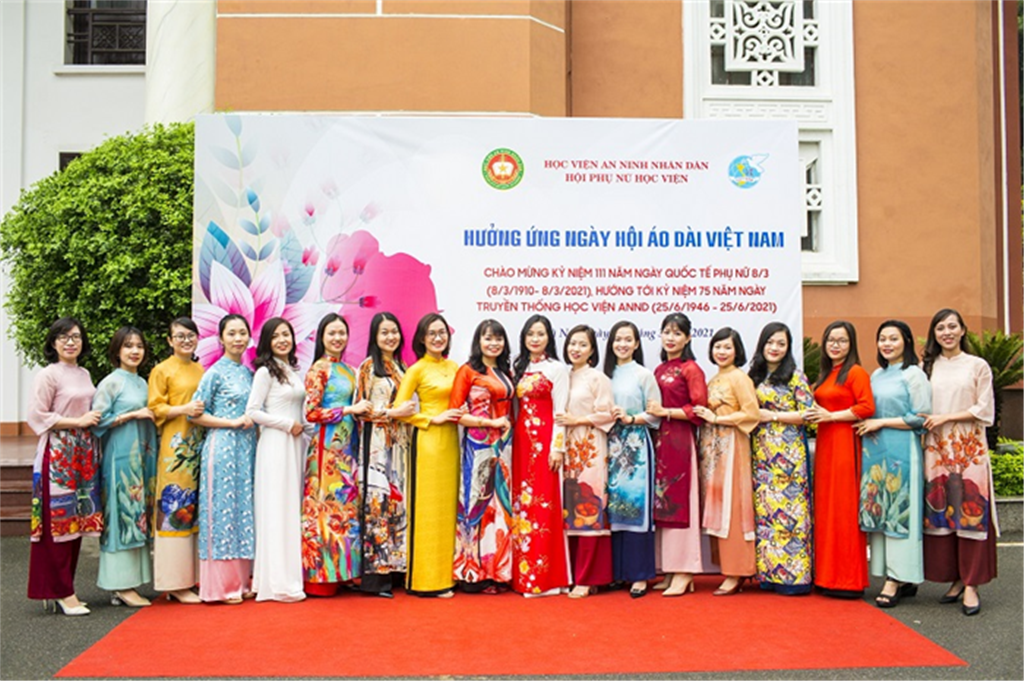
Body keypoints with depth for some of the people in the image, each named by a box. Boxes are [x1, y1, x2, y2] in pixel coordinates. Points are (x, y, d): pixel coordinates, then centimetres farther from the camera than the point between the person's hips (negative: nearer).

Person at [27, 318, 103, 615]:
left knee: (77, 521, 8)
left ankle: (62, 588, 16)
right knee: (58, 521, -4)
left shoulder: (84, 375, 15)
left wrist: (94, 419, 6)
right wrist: (77, 422, -12)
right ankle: (62, 592, 3)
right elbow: (37, 415, -11)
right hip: (57, 454, -7)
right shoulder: (48, 375, -5)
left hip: (83, 454, 7)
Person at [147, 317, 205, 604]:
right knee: (175, 506, -7)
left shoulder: (201, 370, 17)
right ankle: (177, 583, -1)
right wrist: (183, 409, -18)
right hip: (175, 445, -6)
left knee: (197, 507, 6)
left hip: (199, 443, 6)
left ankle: (195, 575, 13)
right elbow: (155, 408, -5)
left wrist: (205, 410, 6)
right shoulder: (162, 370, 1)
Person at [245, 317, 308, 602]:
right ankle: (278, 582, 1)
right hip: (275, 444, -7)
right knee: (277, 509, -5)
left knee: (293, 509, 8)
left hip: (295, 443, 7)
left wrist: (304, 426, 5)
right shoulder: (265, 371, -6)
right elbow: (252, 411, -12)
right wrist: (288, 424, -11)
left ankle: (291, 576, 15)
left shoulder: (293, 370, 15)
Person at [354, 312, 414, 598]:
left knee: (398, 498, 4)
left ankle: (392, 564, 11)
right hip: (377, 441, -6)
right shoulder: (368, 367, -1)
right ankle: (374, 575, -3)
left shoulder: (402, 367, 16)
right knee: (378, 498, -8)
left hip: (400, 441, 6)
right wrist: (394, 412, -13)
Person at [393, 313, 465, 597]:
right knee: (429, 508, -3)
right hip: (428, 442, -6)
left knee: (448, 506, 9)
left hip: (451, 441, 6)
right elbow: (399, 408, -8)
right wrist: (433, 418, -12)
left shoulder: (454, 367, 13)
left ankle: (445, 573, 18)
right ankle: (428, 579, 5)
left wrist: (462, 411, 4)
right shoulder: (417, 370, -4)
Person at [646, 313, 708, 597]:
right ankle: (670, 570, 14)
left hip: (680, 440, -7)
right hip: (658, 440, 7)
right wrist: (649, 413, 3)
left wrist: (665, 412, -13)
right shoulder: (659, 370, 15)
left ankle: (684, 573, 1)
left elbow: (699, 409, -12)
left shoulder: (691, 369, -5)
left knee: (679, 501, -5)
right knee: (661, 502, 7)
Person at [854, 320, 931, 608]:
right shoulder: (877, 375, 17)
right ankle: (903, 579, 12)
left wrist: (881, 422, -11)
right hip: (874, 451, 7)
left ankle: (896, 579, -2)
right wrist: (867, 426, 3)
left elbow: (921, 417, -10)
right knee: (878, 512, 5)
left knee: (898, 512, -6)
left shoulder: (914, 375, -3)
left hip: (901, 452, -7)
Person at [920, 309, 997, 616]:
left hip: (969, 448, -3)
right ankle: (956, 579, 10)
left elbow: (985, 411, -2)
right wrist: (925, 423, -1)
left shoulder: (978, 366, 4)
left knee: (970, 512, -5)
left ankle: (971, 585, -1)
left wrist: (946, 417, -8)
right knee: (940, 512, 1)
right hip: (937, 449, 3)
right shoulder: (928, 367, 13)